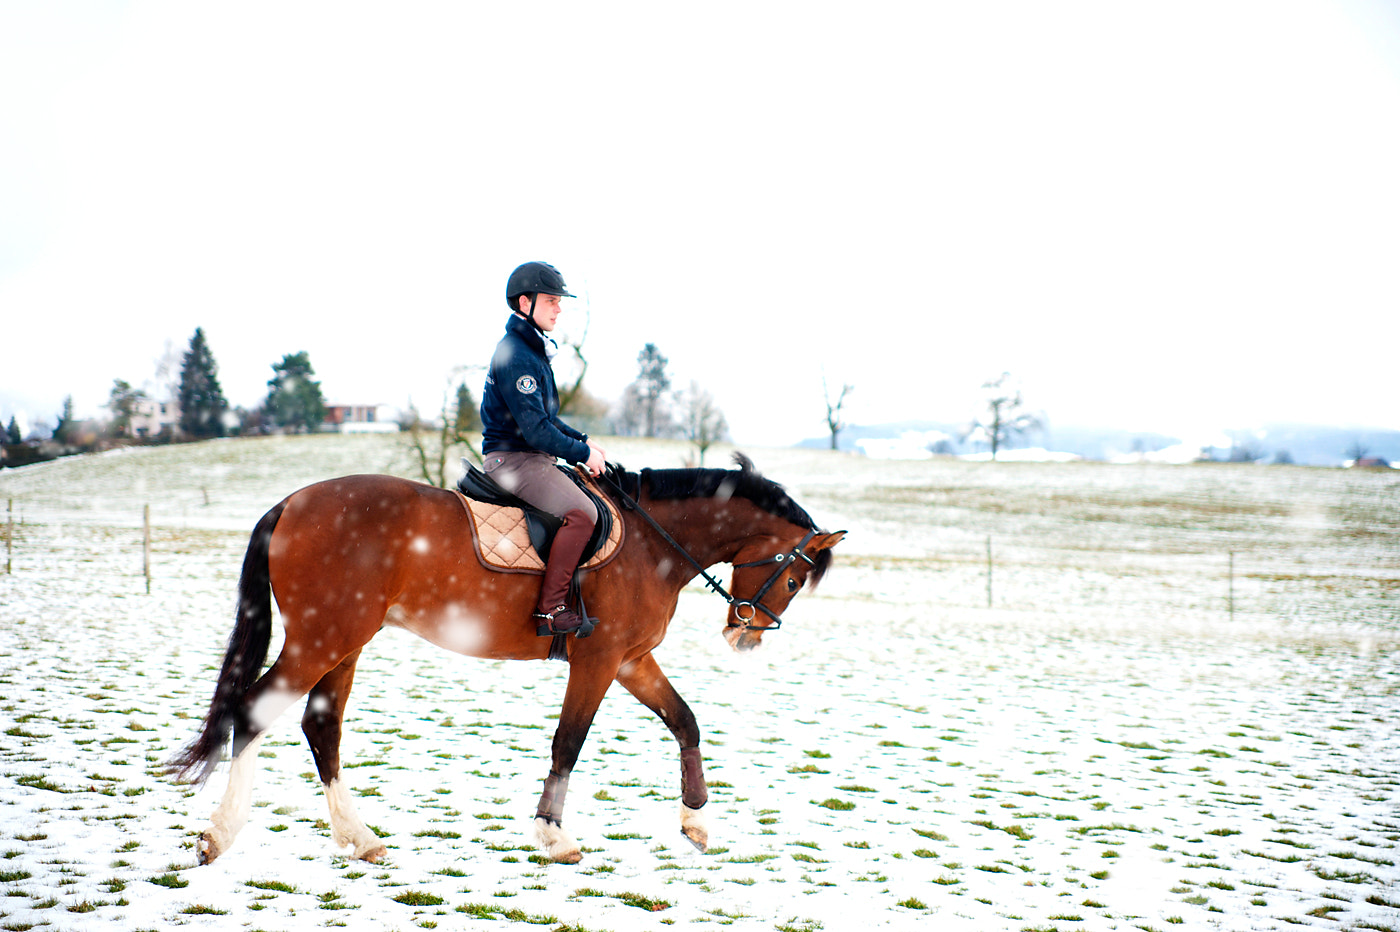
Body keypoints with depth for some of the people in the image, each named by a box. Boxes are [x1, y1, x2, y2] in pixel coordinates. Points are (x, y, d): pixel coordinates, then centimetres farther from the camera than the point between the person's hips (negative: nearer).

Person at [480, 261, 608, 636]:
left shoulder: (532, 350, 17)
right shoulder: (515, 356, -17)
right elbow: (535, 429, -23)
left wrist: (582, 440, 12)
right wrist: (583, 453, -14)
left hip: (531, 458, 11)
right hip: (513, 459, -11)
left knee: (591, 495, 17)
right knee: (581, 512, -26)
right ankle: (550, 611, -24)